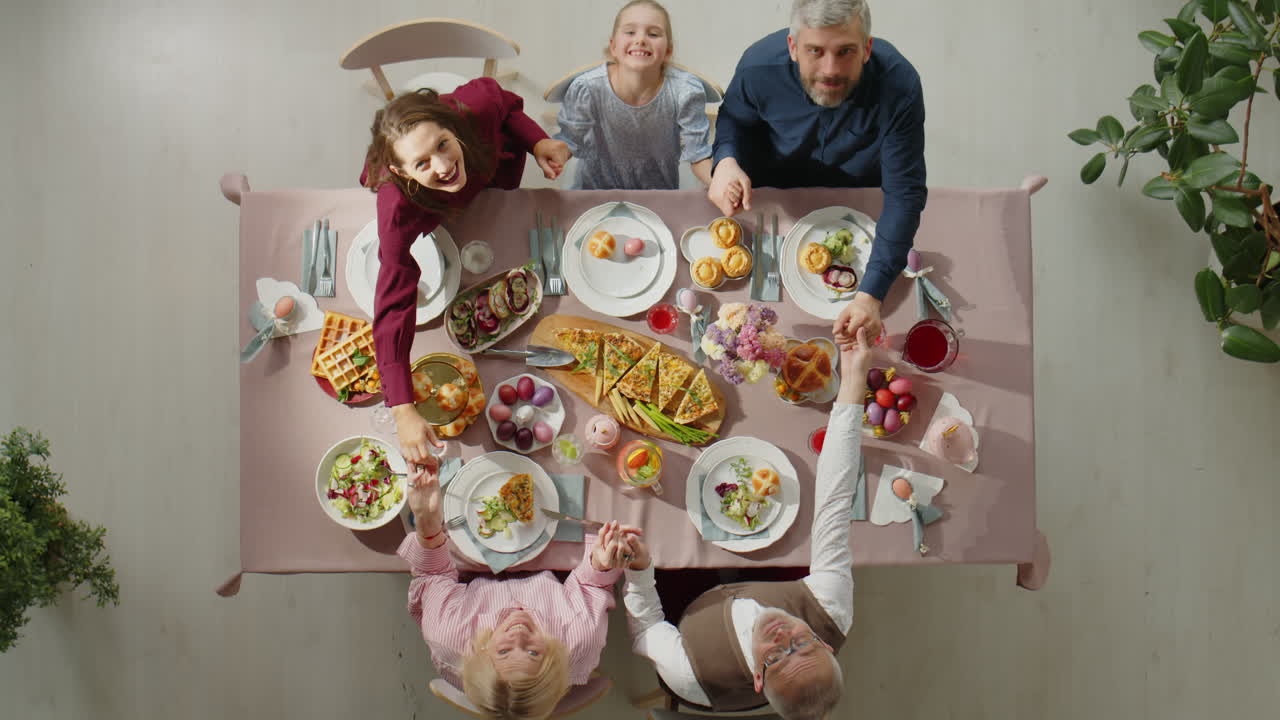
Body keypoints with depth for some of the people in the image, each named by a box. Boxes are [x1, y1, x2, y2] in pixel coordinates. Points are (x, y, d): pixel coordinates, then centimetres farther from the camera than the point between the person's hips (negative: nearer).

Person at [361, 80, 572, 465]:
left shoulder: (475, 108, -46)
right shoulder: (398, 212, -50)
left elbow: (496, 95, -19)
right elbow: (393, 306, -48)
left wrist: (537, 141, -37)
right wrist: (403, 411, -55)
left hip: (482, 160, 2)